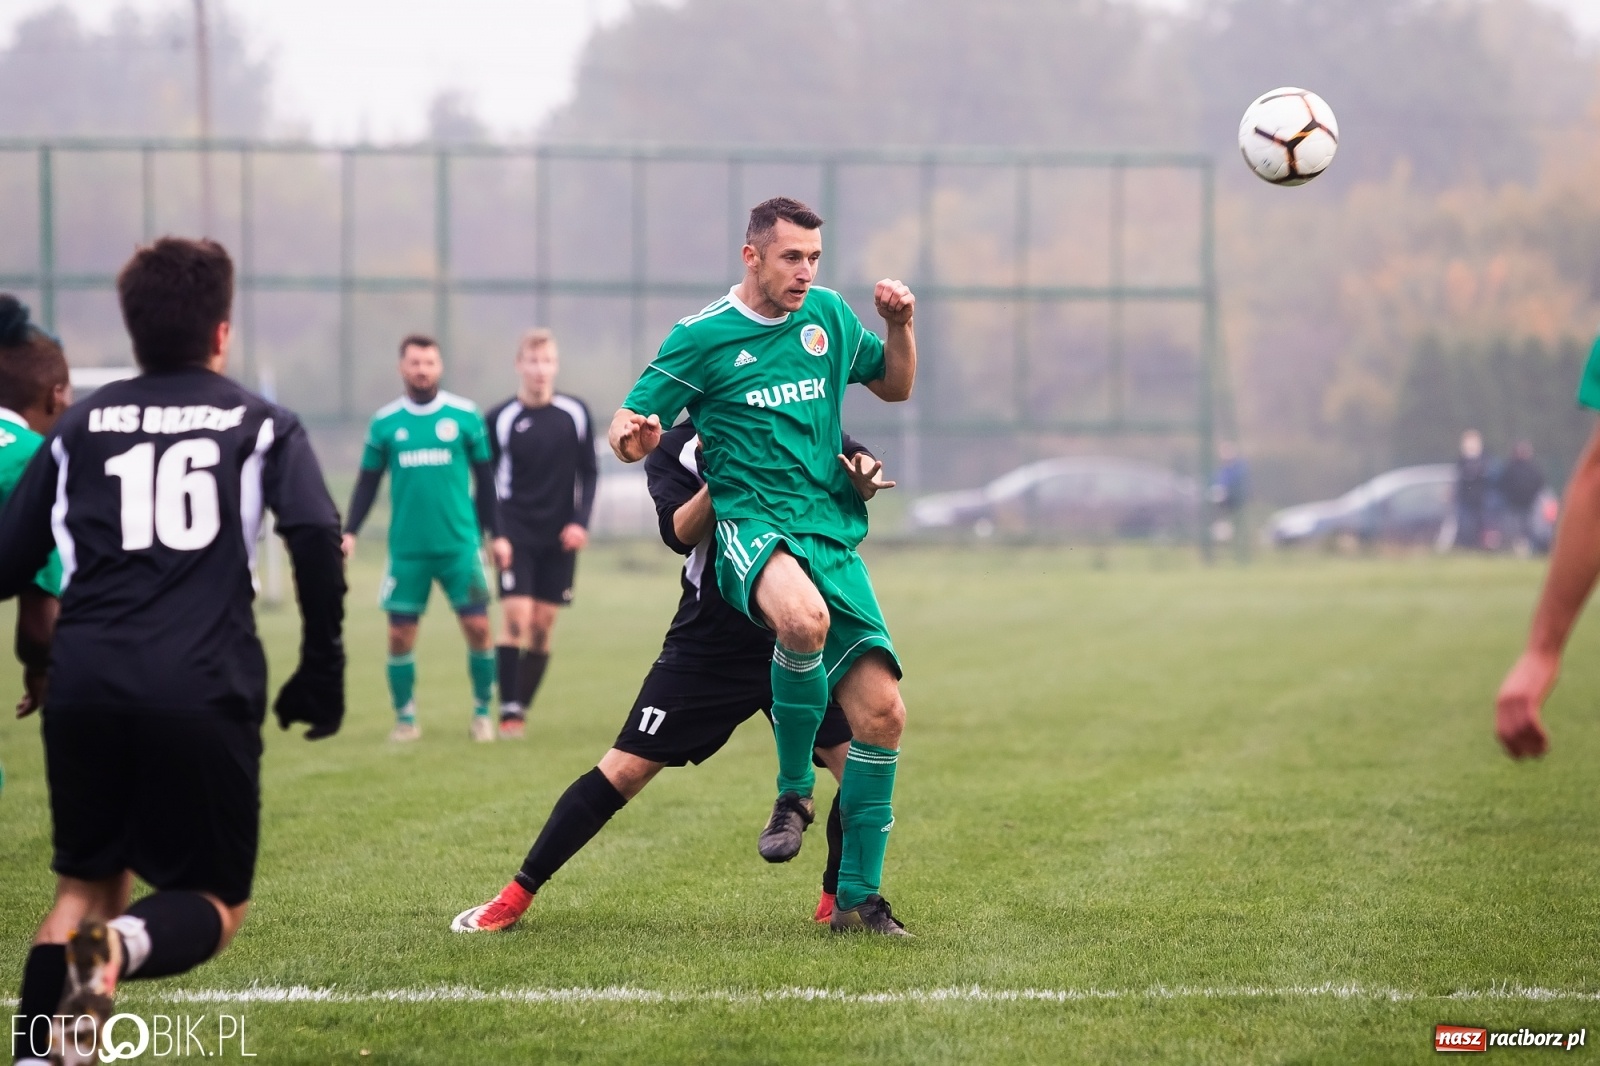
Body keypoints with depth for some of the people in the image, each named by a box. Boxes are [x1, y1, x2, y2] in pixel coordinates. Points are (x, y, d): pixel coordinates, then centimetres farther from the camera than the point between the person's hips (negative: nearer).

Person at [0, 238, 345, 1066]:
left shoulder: (81, 424, 16)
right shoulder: (261, 425, 10)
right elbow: (316, 540, -5)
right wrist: (321, 671, 4)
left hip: (85, 686, 3)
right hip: (205, 691, -2)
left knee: (86, 885, 19)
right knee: (215, 903, 9)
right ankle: (124, 946, -25)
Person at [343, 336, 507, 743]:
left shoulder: (466, 416, 2)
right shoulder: (384, 423, 5)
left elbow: (485, 477, 8)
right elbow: (368, 483, 11)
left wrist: (496, 533, 6)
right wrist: (349, 532, 0)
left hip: (460, 544, -1)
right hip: (407, 550, 1)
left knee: (477, 626, -5)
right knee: (400, 634, -1)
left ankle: (483, 711, 11)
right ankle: (405, 717, 13)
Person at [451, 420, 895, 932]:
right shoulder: (674, 450, 0)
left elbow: (862, 465, -10)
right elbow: (681, 533, -16)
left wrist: (861, 478, -33)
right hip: (708, 647, -1)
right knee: (625, 770, -6)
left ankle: (838, 901, 12)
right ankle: (516, 895, 3)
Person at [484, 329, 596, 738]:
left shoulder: (575, 414, 3)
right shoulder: (500, 418, -3)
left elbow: (588, 473, 8)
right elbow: (486, 480, 2)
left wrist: (580, 521, -5)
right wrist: (492, 533, -8)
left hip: (560, 538, 2)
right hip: (516, 535, -2)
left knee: (542, 628, 3)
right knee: (515, 618, -14)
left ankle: (522, 708, 12)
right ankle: (509, 711, -11)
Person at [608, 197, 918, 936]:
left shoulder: (827, 315, 13)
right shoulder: (702, 337, -1)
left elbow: (894, 387, 26)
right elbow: (630, 429, 0)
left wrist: (899, 326, 6)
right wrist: (630, 434, -24)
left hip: (832, 535, 5)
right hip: (751, 523, -5)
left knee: (882, 711, -6)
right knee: (803, 618, -40)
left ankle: (858, 897, 8)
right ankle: (794, 791, -17)